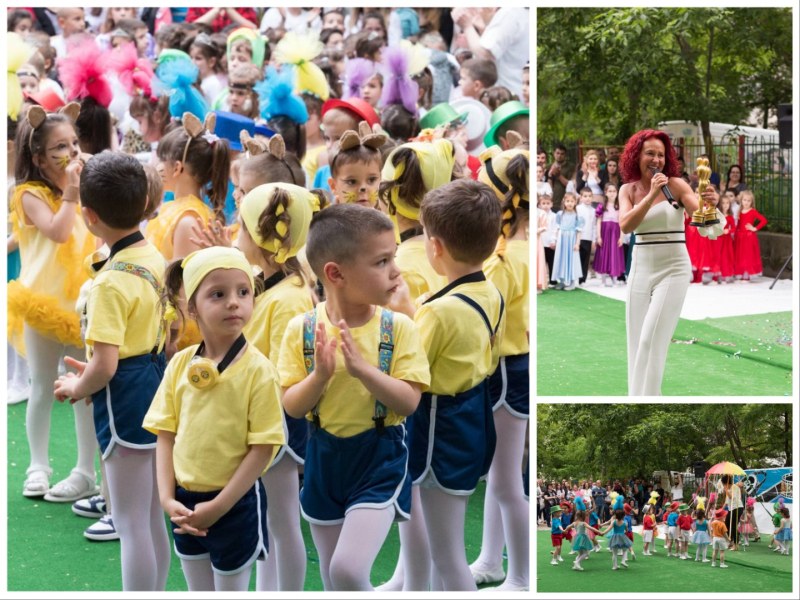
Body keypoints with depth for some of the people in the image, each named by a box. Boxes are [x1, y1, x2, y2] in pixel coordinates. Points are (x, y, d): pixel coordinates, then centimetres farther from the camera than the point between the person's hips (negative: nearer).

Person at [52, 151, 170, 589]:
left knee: (131, 525, 0)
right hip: (158, 384, 9)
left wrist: (78, 388, -5)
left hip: (125, 395, -9)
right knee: (152, 517, 19)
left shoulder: (112, 281, -22)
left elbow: (104, 366, -26)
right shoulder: (155, 259, 4)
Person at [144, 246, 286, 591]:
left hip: (236, 504, -4)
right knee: (198, 591, 18)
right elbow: (166, 434, 3)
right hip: (186, 503, 4)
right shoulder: (180, 364, -1)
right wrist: (167, 498, -7)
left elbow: (262, 447, -15)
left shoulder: (257, 369, -14)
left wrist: (218, 506, -16)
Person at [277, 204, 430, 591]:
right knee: (332, 577, 17)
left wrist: (363, 369, -29)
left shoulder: (398, 327, -11)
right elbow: (292, 407, -8)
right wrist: (320, 374, -26)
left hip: (380, 459, -2)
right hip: (324, 458, 2)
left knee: (349, 570, -19)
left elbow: (408, 403, -15)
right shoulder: (302, 329, -9)